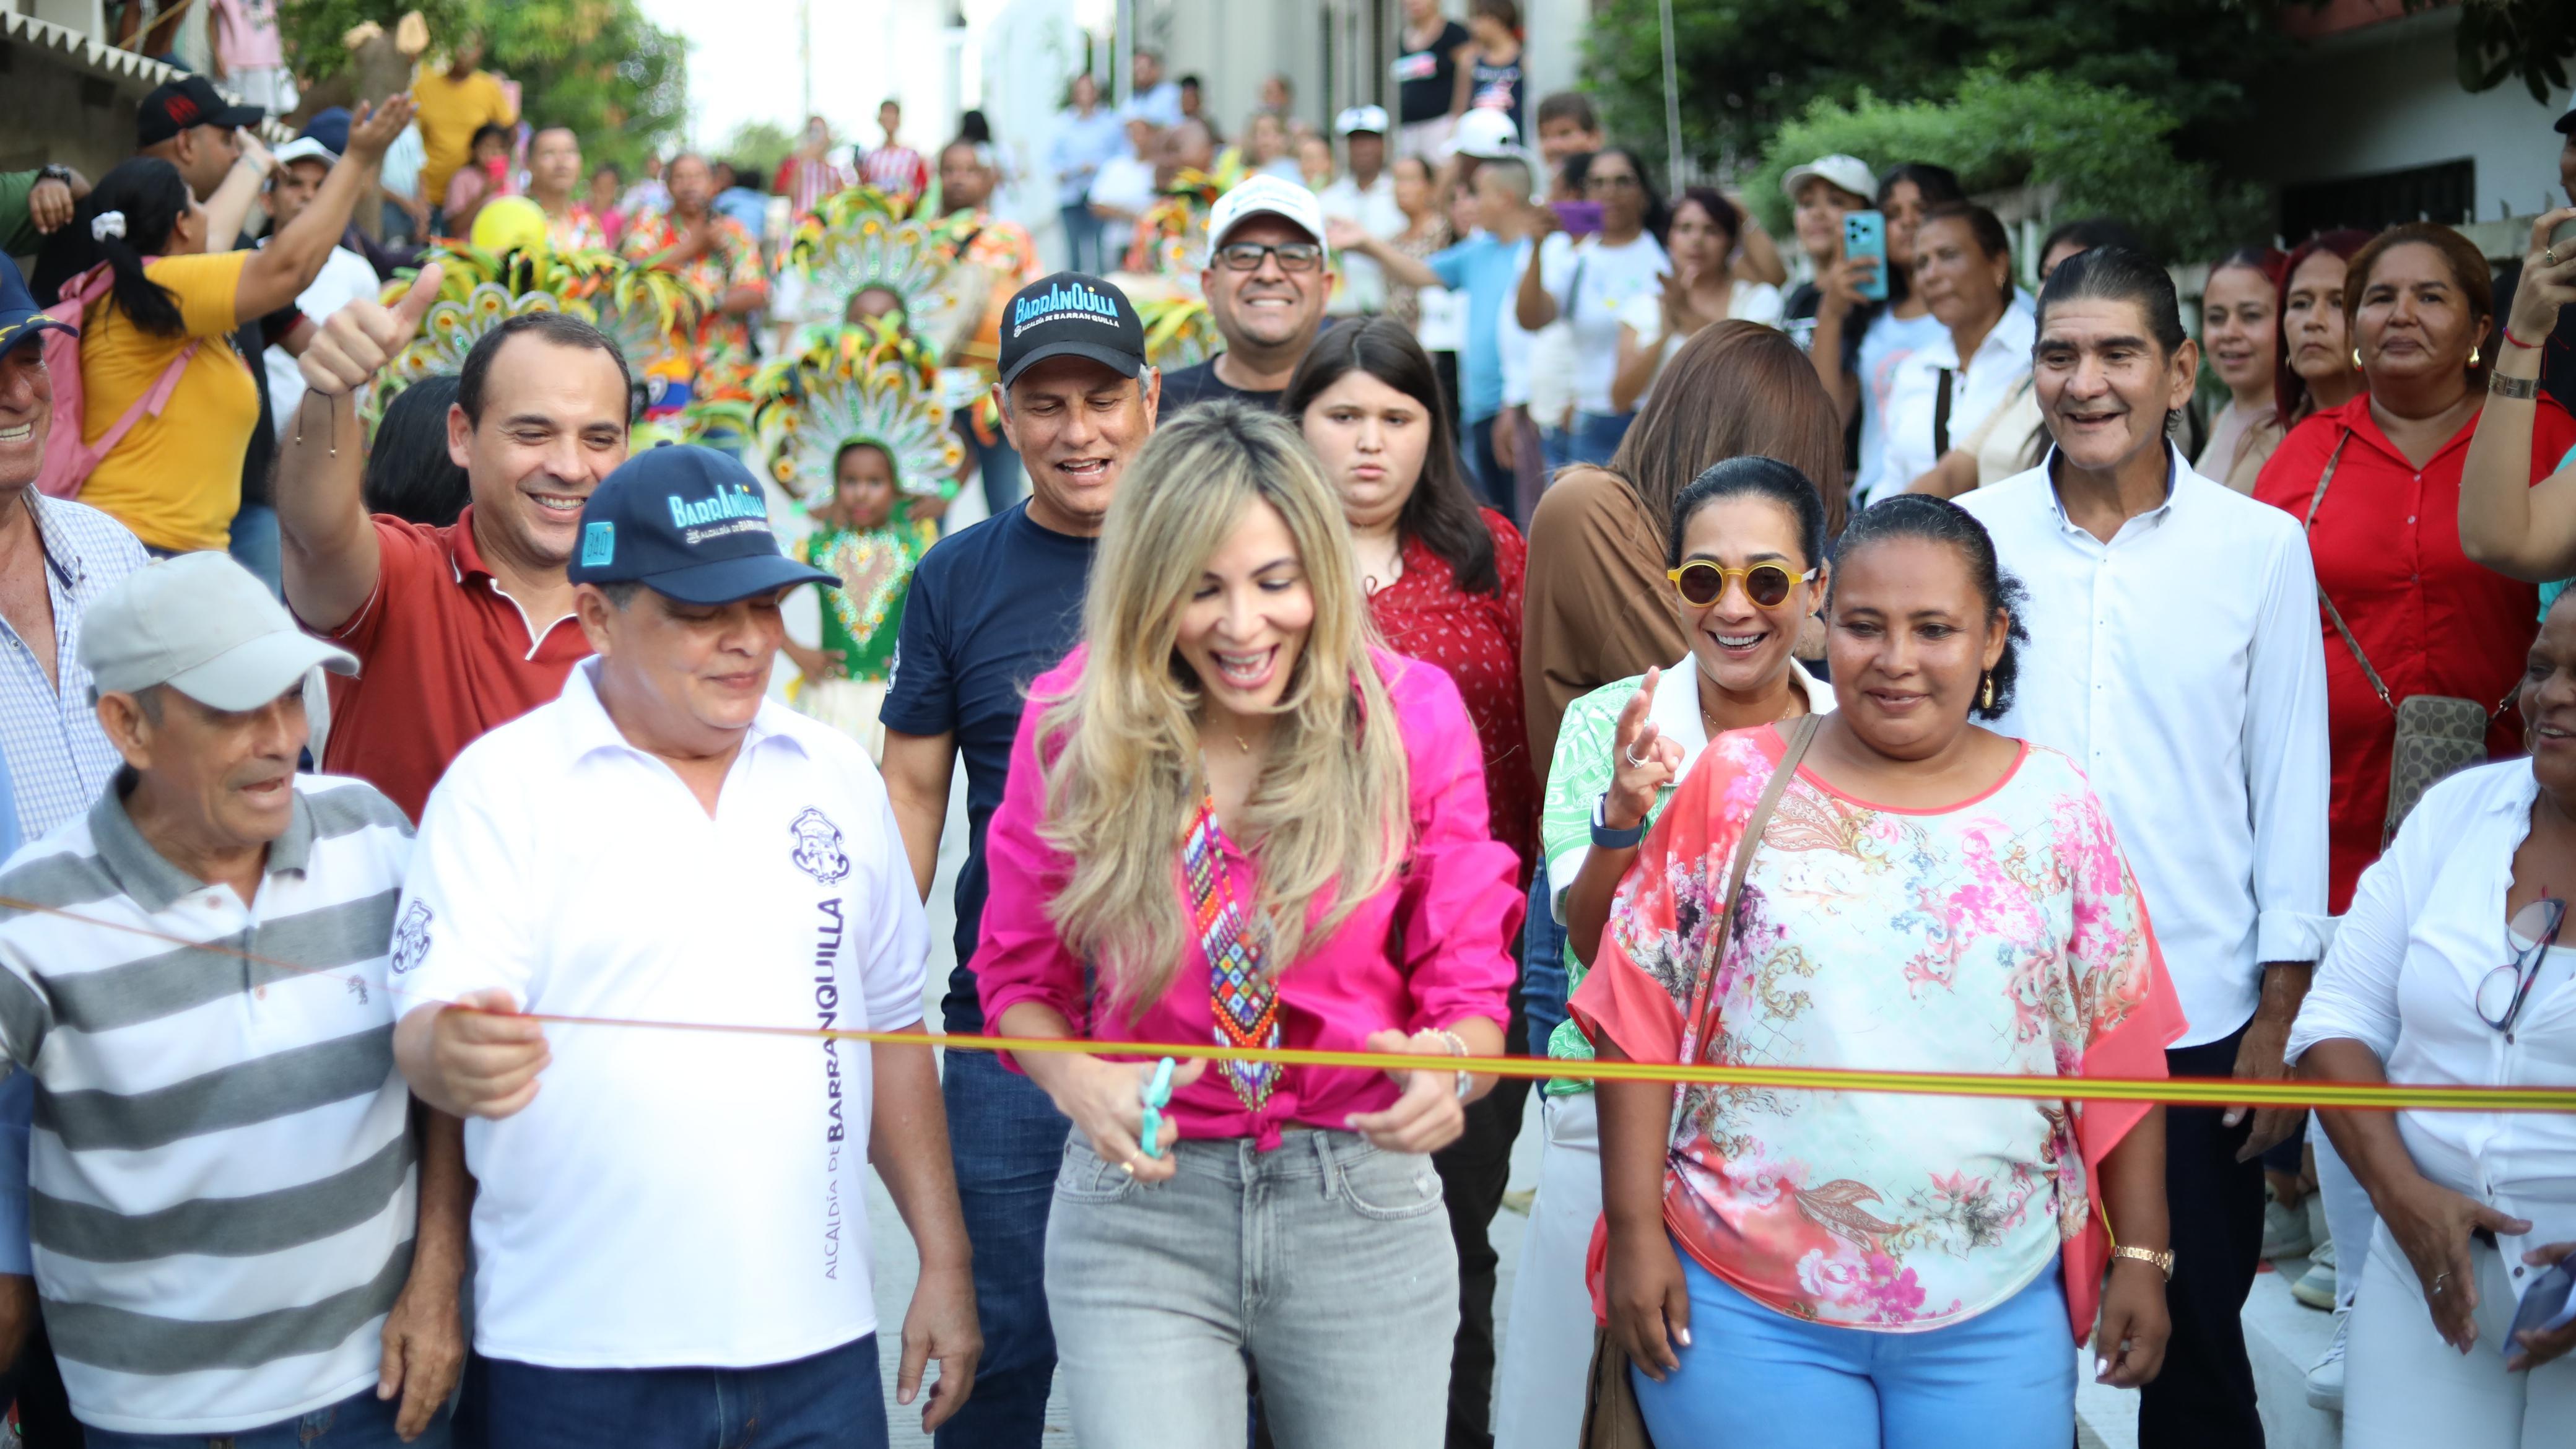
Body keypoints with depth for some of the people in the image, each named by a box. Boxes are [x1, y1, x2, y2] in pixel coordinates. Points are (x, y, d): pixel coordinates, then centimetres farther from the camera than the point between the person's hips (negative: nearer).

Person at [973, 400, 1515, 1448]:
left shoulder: (1411, 717, -6)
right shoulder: (1073, 726, -5)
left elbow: (1469, 991, -1)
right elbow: (1020, 976, 7)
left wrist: (1446, 1068, -24)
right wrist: (1080, 1083, -14)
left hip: (1362, 1210, 1)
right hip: (1137, 1214, 0)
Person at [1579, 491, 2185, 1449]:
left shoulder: (2055, 807, 2)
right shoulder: (1737, 783, -2)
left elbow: (2117, 1053, 5)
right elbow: (1640, 1017, -2)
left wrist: (2141, 1257, 4)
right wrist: (1636, 1229, -6)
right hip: (1741, 1305, -1)